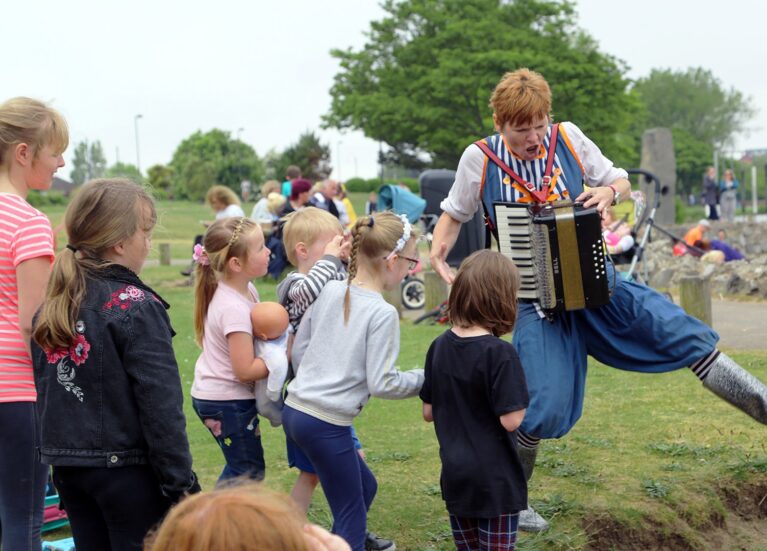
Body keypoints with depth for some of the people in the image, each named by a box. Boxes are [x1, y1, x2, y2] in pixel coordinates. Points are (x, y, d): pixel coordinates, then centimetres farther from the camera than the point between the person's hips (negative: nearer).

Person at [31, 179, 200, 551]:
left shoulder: (51, 306, 5)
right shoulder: (137, 308, -17)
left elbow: (46, 391, 12)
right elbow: (161, 408, -18)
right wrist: (182, 485, -12)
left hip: (68, 467, 7)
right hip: (128, 470, -7)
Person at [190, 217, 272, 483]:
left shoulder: (246, 290, 1)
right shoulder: (234, 308, -27)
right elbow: (245, 369, -25)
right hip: (227, 401, -9)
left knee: (241, 466, 20)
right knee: (250, 471, 2)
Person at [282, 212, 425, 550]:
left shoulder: (329, 291, 4)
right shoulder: (383, 313, -15)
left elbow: (298, 350, 12)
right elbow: (381, 383, -15)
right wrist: (425, 379, 1)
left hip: (294, 409, 8)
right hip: (327, 424, -8)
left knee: (364, 487, 24)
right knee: (352, 517, 6)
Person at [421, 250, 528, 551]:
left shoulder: (440, 346, -1)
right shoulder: (500, 353, -20)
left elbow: (429, 412, 6)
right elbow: (510, 420, -20)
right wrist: (521, 396, -2)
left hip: (455, 477, 6)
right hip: (496, 480, -6)